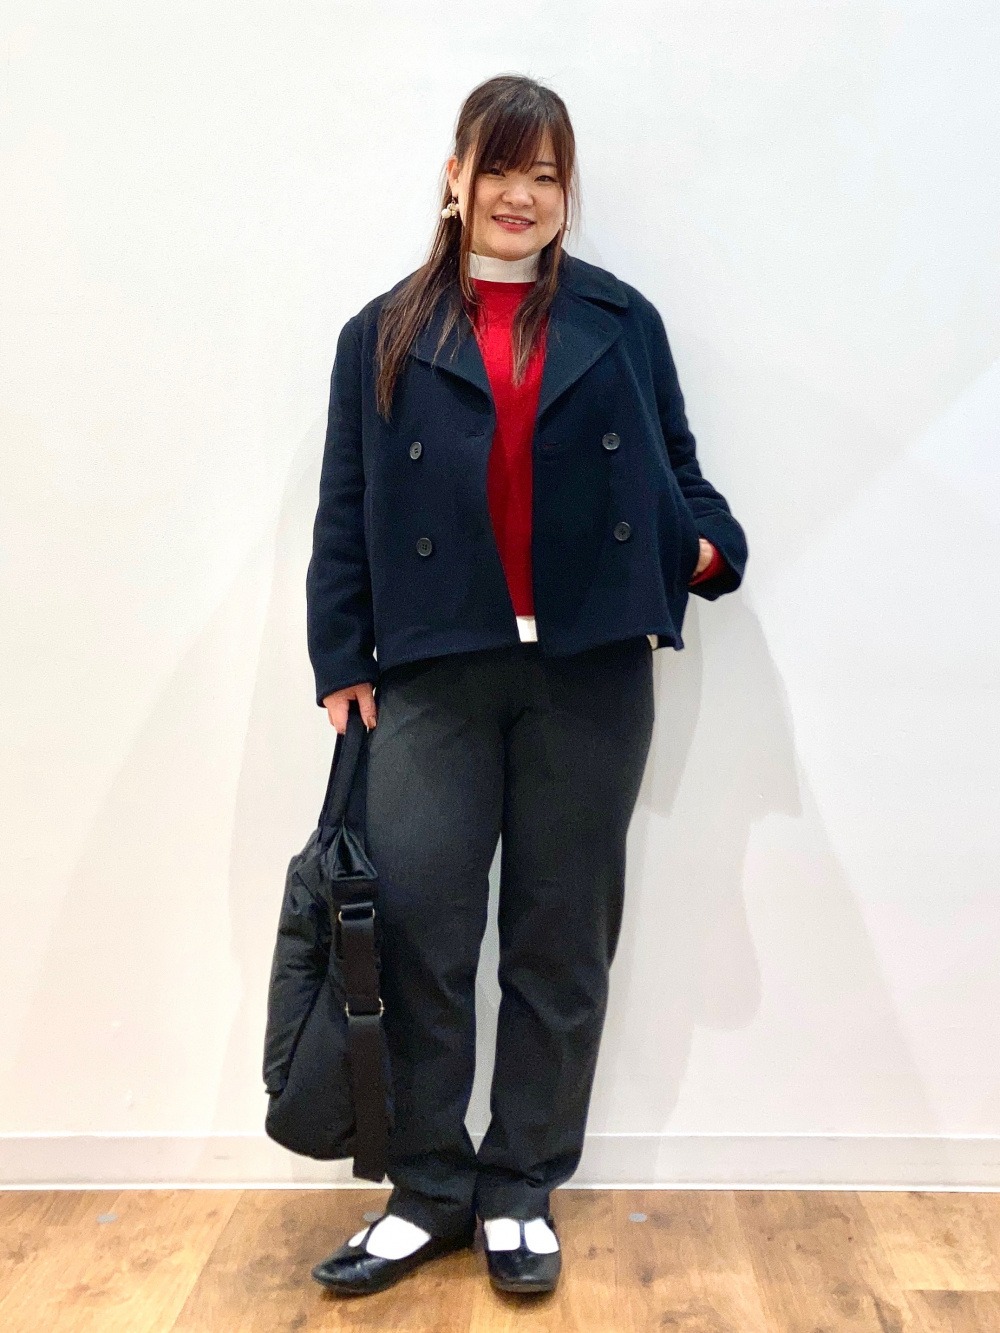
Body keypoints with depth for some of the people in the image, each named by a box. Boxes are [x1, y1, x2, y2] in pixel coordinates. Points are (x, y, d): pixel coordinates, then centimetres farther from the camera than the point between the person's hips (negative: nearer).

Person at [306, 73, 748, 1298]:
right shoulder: (385, 334, 9)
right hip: (434, 672, 0)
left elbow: (672, 467, 13)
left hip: (591, 671, 1)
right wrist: (342, 660, -2)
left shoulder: (622, 322, 11)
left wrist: (710, 545, -8)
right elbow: (345, 511, 5)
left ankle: (522, 1189, 22)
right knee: (418, 927, -2)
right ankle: (428, 1190, 16)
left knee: (562, 936, 7)